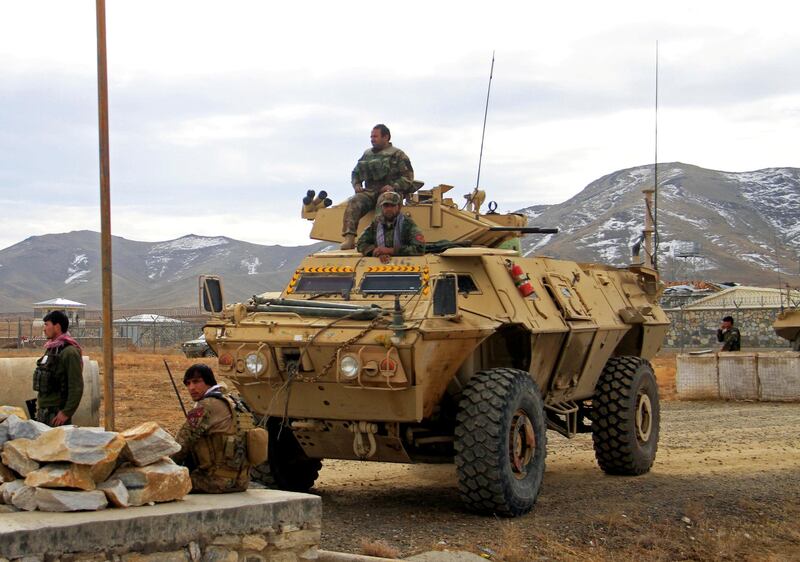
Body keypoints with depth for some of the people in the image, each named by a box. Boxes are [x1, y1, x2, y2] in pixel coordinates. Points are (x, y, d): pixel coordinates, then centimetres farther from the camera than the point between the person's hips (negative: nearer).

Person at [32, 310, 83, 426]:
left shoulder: (69, 352, -14)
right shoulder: (50, 349, 14)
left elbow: (77, 387, -18)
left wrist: (66, 413, -19)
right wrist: (39, 405, 18)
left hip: (57, 413, -9)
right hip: (43, 411, 9)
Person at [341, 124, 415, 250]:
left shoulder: (397, 154, 9)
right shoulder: (367, 154, 24)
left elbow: (408, 177, 3)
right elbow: (355, 173, 30)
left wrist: (394, 187, -12)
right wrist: (356, 185, 9)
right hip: (369, 192, 4)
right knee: (354, 202, -27)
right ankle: (349, 237, -38)